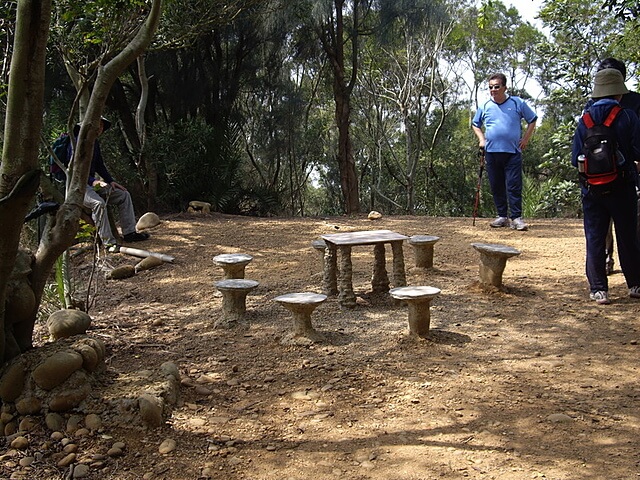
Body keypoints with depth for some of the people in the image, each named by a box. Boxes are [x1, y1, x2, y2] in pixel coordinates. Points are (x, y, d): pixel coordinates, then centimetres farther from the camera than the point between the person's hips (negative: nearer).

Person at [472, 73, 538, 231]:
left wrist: (526, 138, 5)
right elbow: (475, 124, 24)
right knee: (496, 186, 6)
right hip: (491, 152, 3)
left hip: (513, 152, -3)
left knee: (514, 186, -6)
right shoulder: (485, 106, 8)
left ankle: (516, 218, -2)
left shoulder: (518, 103, 3)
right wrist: (481, 139, 9)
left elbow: (532, 120, 14)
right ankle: (502, 216, 16)